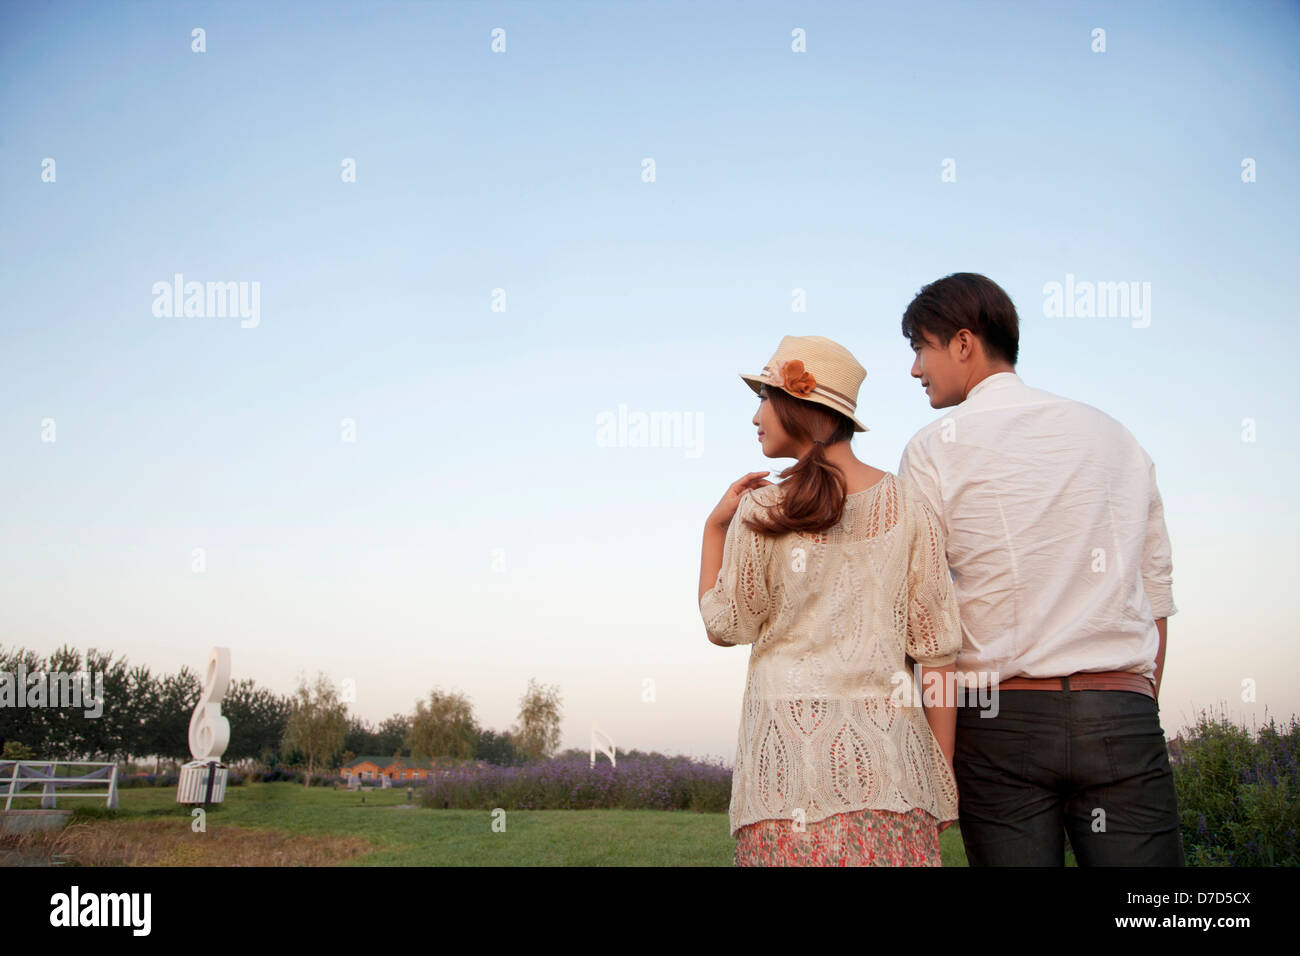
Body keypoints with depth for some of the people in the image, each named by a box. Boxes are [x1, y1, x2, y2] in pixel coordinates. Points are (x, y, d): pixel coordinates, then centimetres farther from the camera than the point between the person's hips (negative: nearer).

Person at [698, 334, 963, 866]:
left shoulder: (760, 511, -1)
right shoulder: (909, 507, 7)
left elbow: (727, 626, 8)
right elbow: (936, 648, 5)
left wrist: (714, 527, 14)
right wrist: (942, 775, 11)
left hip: (789, 742, -2)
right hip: (888, 742, 2)